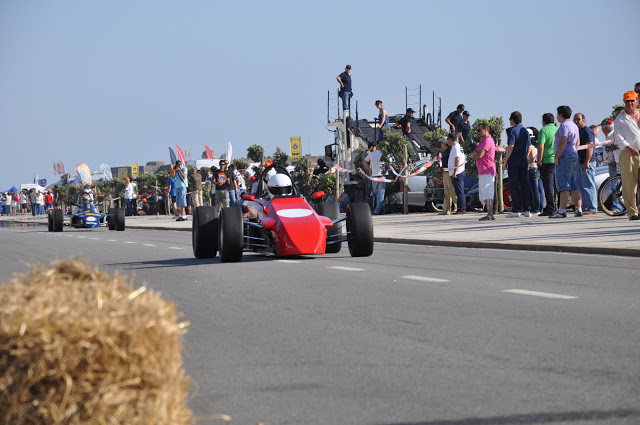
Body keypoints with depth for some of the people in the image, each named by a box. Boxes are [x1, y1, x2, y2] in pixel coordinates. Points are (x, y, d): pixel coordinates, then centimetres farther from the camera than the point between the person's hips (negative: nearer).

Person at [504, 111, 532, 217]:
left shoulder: (513, 131, -10)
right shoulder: (525, 131, 13)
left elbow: (511, 146, -17)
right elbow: (529, 147, 15)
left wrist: (506, 160, -13)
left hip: (514, 161, -6)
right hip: (524, 161, 7)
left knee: (514, 186, -4)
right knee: (525, 185, 7)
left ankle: (516, 210, -7)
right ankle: (527, 210, 6)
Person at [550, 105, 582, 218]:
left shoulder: (564, 126, -13)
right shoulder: (574, 126, 18)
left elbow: (563, 143, -20)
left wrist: (556, 157, -18)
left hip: (564, 158, -10)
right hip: (574, 157, 10)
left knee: (563, 187, -12)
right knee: (575, 187, 9)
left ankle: (562, 211, -16)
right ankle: (578, 209, 7)